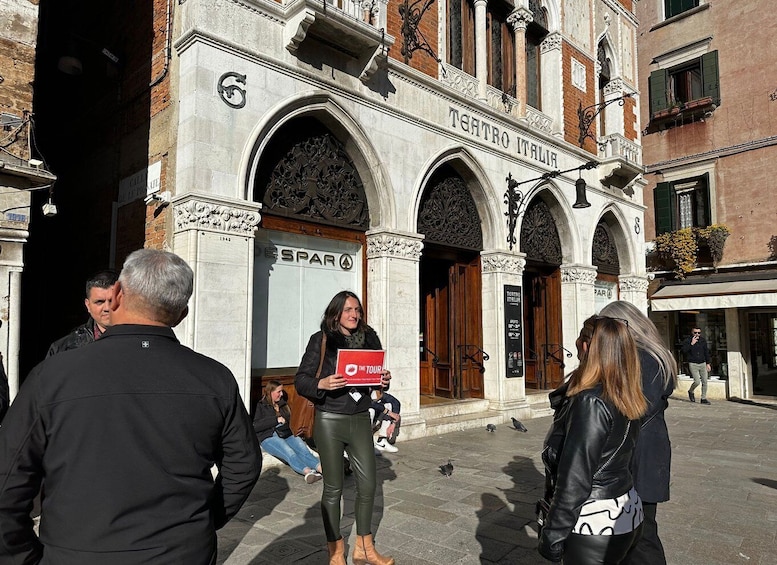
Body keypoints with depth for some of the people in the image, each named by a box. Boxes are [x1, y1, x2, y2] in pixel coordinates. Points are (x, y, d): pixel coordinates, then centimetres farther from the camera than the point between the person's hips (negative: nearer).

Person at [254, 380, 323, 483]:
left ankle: (321, 468, -52)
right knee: (289, 453, -35)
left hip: (286, 435, 4)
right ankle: (307, 471, -58)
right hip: (269, 437, -4)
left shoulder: (283, 404, 24)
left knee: (303, 449, -29)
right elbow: (255, 426, -6)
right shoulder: (261, 406, 7)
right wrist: (276, 420, -11)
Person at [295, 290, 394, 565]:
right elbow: (300, 380, -7)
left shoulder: (368, 338, 4)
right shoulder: (321, 339, -7)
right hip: (330, 421, -4)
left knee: (368, 484, 8)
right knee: (333, 488, 8)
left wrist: (384, 379, -7)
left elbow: (375, 374, 15)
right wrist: (322, 384, -26)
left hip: (361, 420, 4)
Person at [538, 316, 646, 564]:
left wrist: (552, 536, -16)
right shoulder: (628, 400, 1)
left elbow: (575, 479, -23)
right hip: (625, 513, 8)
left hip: (596, 525, -8)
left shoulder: (590, 402, -24)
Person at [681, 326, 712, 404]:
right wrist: (691, 344, -25)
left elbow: (706, 352, 16)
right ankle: (690, 392, 18)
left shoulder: (703, 340, 8)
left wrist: (708, 363, 13)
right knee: (697, 382, -12)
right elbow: (684, 351, -19)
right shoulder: (687, 341, -5)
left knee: (705, 382, 2)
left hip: (703, 364, 4)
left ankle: (704, 398, 14)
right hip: (693, 364, -4)